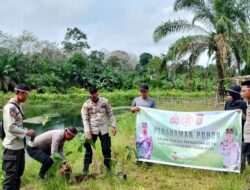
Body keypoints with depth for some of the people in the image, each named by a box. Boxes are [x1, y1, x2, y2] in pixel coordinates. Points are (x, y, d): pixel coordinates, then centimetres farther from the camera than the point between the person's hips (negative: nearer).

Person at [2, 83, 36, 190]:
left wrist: (27, 131, 4)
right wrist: (26, 132, -16)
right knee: (11, 173, 0)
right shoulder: (10, 107, -18)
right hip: (12, 147, -9)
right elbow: (11, 127, -23)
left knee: (19, 172, 20)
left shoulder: (17, 106, 10)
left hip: (19, 145, 10)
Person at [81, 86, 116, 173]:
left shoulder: (105, 102, -3)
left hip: (103, 130, 1)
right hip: (92, 130, -1)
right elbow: (85, 119, -7)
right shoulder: (86, 105, -7)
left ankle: (108, 166, 23)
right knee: (89, 149, 4)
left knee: (106, 148, 7)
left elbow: (110, 114, 5)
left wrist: (113, 126, -2)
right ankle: (85, 168, 16)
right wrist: (88, 132, -14)